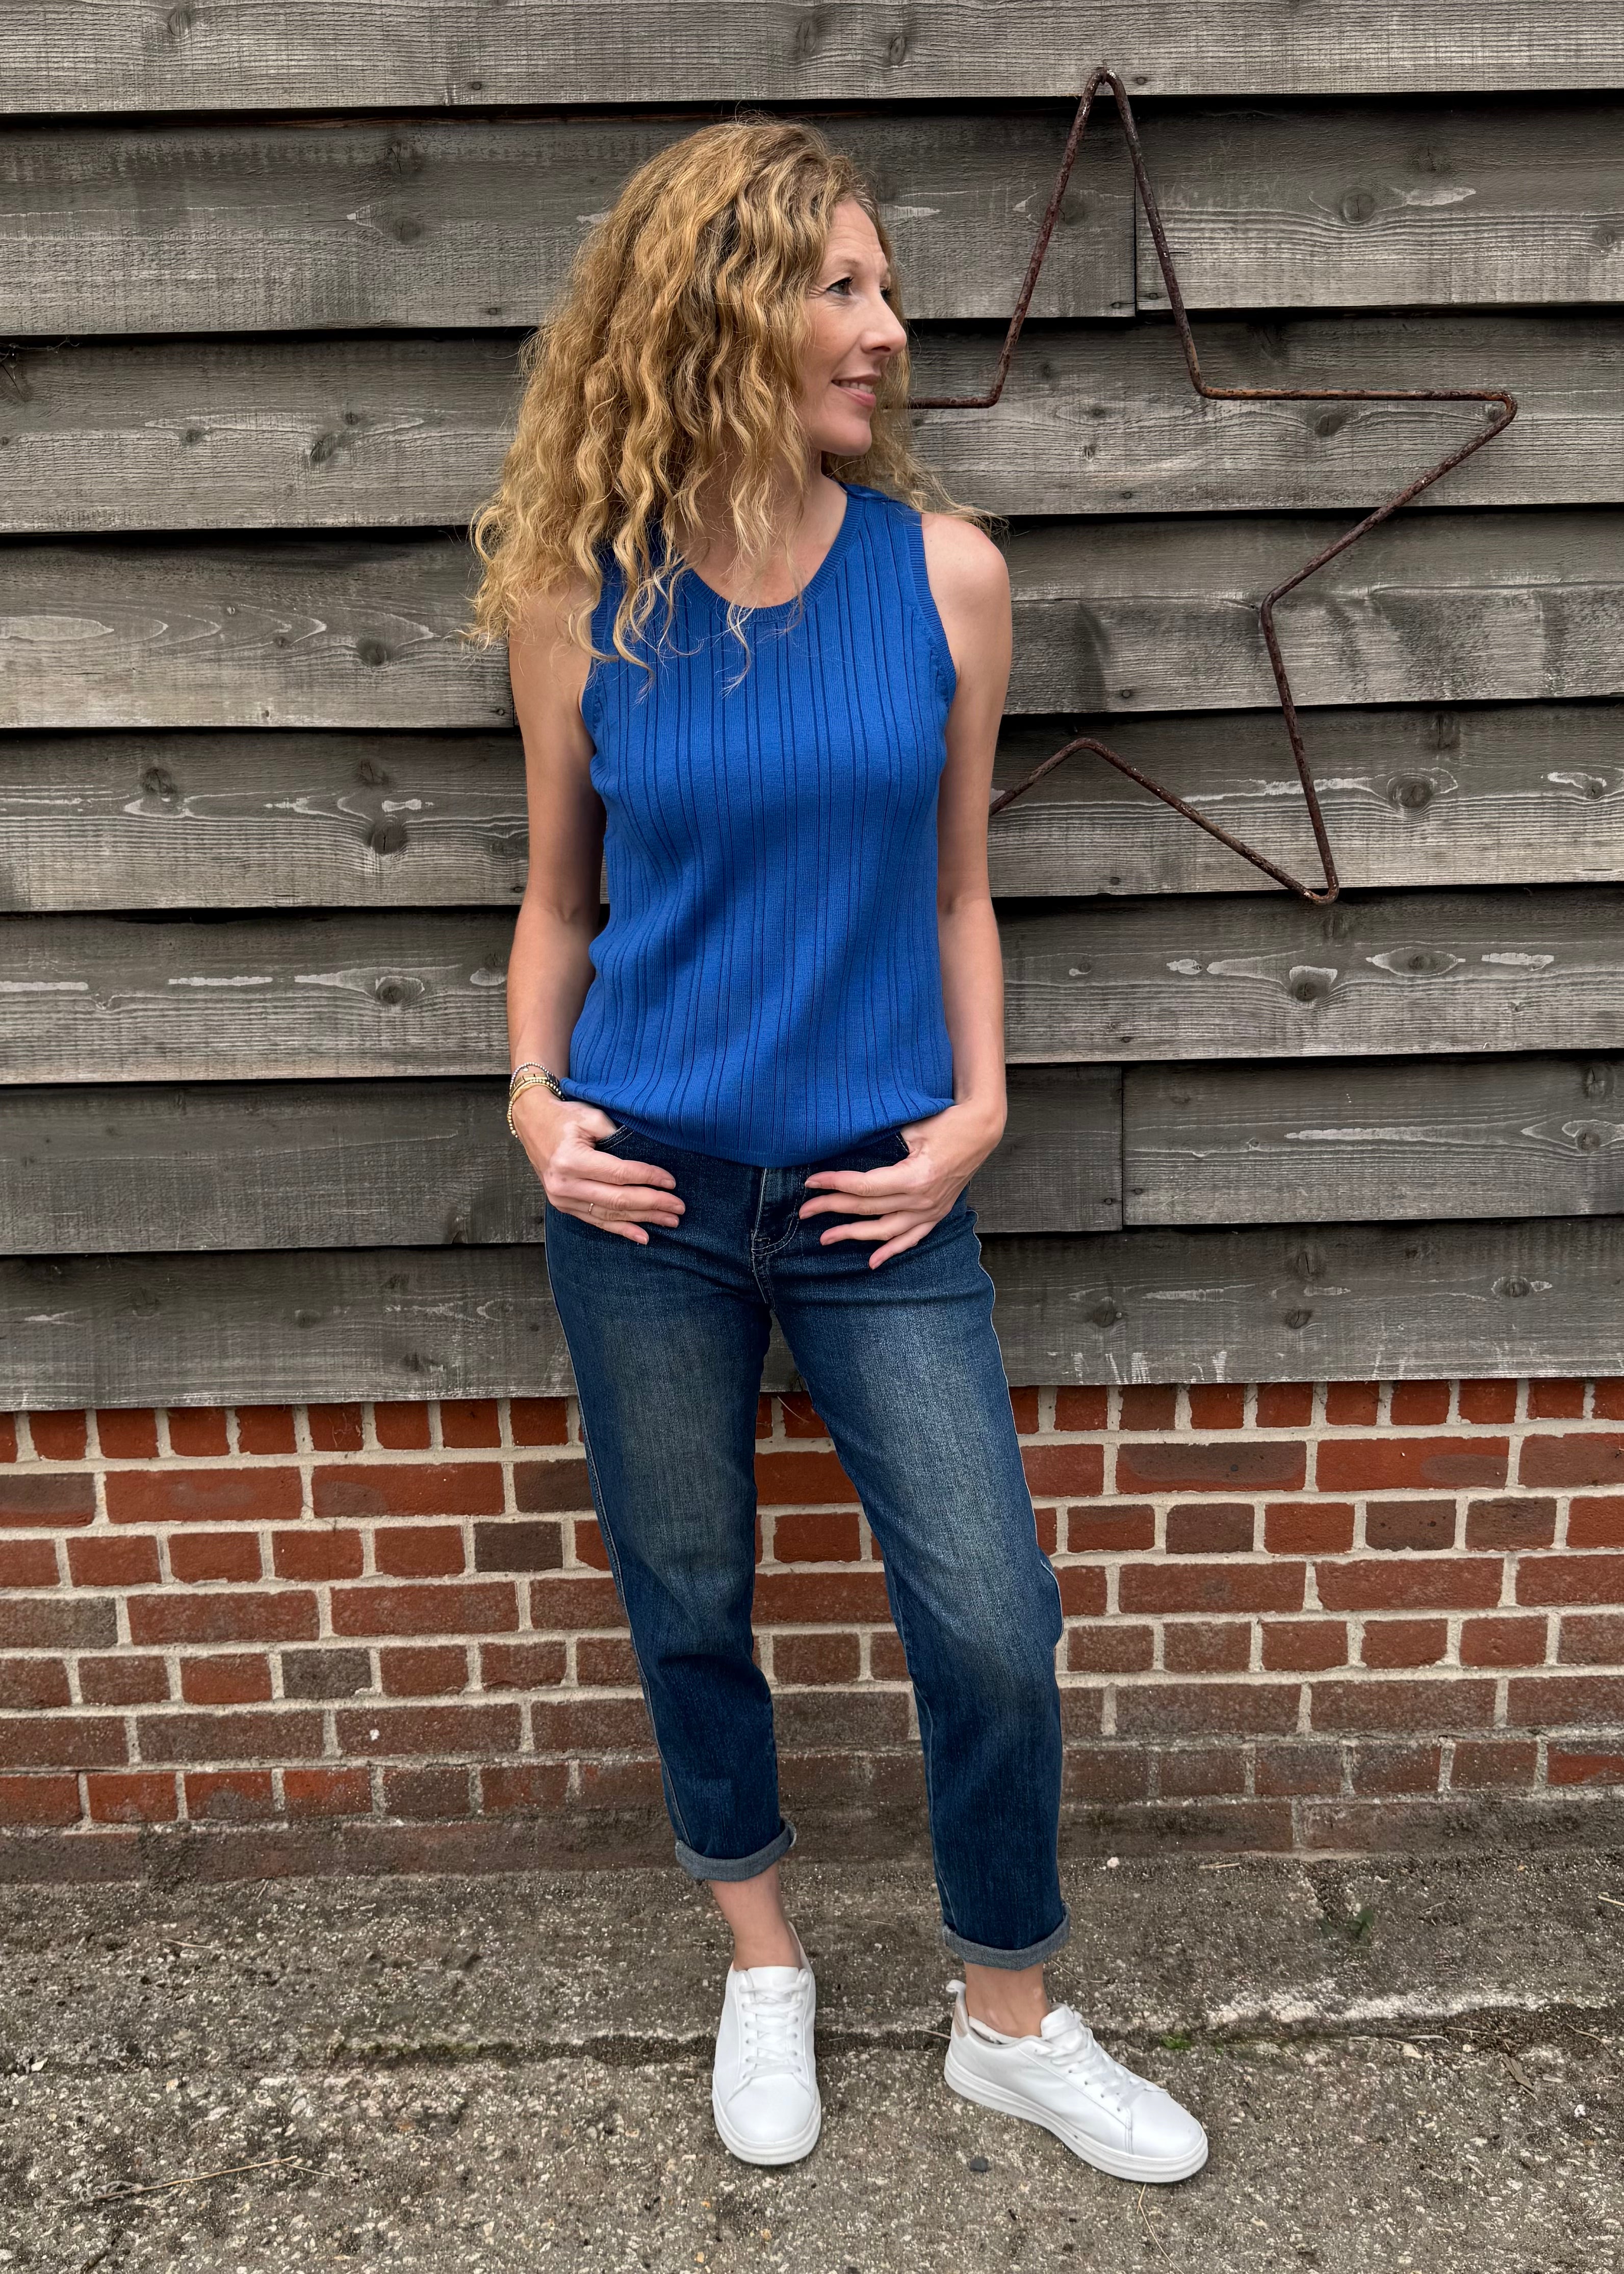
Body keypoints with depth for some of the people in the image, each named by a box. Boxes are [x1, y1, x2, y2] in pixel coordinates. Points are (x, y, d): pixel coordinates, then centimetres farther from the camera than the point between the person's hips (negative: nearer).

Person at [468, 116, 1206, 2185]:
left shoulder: (944, 571, -2)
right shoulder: (585, 600, -3)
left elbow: (955, 886, 6)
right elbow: (558, 897, 8)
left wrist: (978, 1106, -4)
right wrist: (536, 1101, -5)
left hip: (874, 1194, 0)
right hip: (647, 1195, 0)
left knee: (992, 1624, 3)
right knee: (687, 1603, 14)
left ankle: (1010, 2024, 32)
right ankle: (762, 1967, 42)